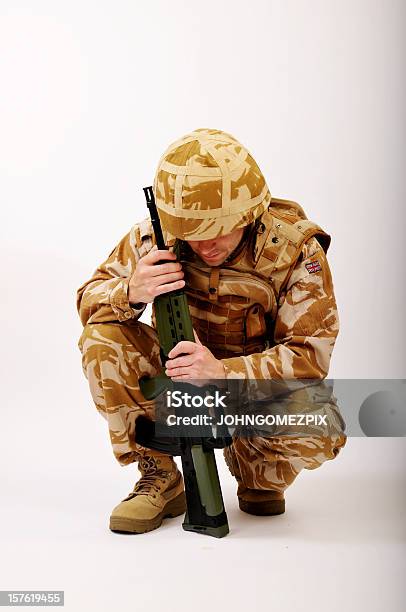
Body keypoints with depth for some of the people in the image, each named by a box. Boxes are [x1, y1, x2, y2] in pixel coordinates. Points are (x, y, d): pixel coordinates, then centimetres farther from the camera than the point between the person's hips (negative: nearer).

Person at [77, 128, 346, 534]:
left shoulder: (295, 251, -22)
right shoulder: (155, 236, -16)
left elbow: (310, 356, -25)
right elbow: (89, 299, -8)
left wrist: (224, 372, -42)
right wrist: (130, 292, -34)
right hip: (176, 373, 2)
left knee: (320, 433, -32)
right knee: (102, 338, -24)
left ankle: (256, 474, 6)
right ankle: (160, 477, -8)